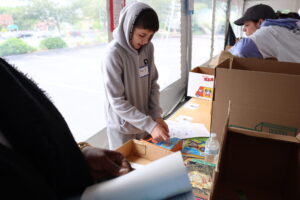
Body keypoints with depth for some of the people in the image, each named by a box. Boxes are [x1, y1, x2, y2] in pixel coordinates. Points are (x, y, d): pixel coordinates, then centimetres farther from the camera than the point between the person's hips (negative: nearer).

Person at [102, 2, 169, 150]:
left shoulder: (148, 47, -4)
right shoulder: (114, 54, -22)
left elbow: (153, 84, 4)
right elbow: (117, 102, -22)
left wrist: (156, 116, -8)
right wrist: (150, 125, -24)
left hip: (145, 123, 6)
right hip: (123, 128, -5)